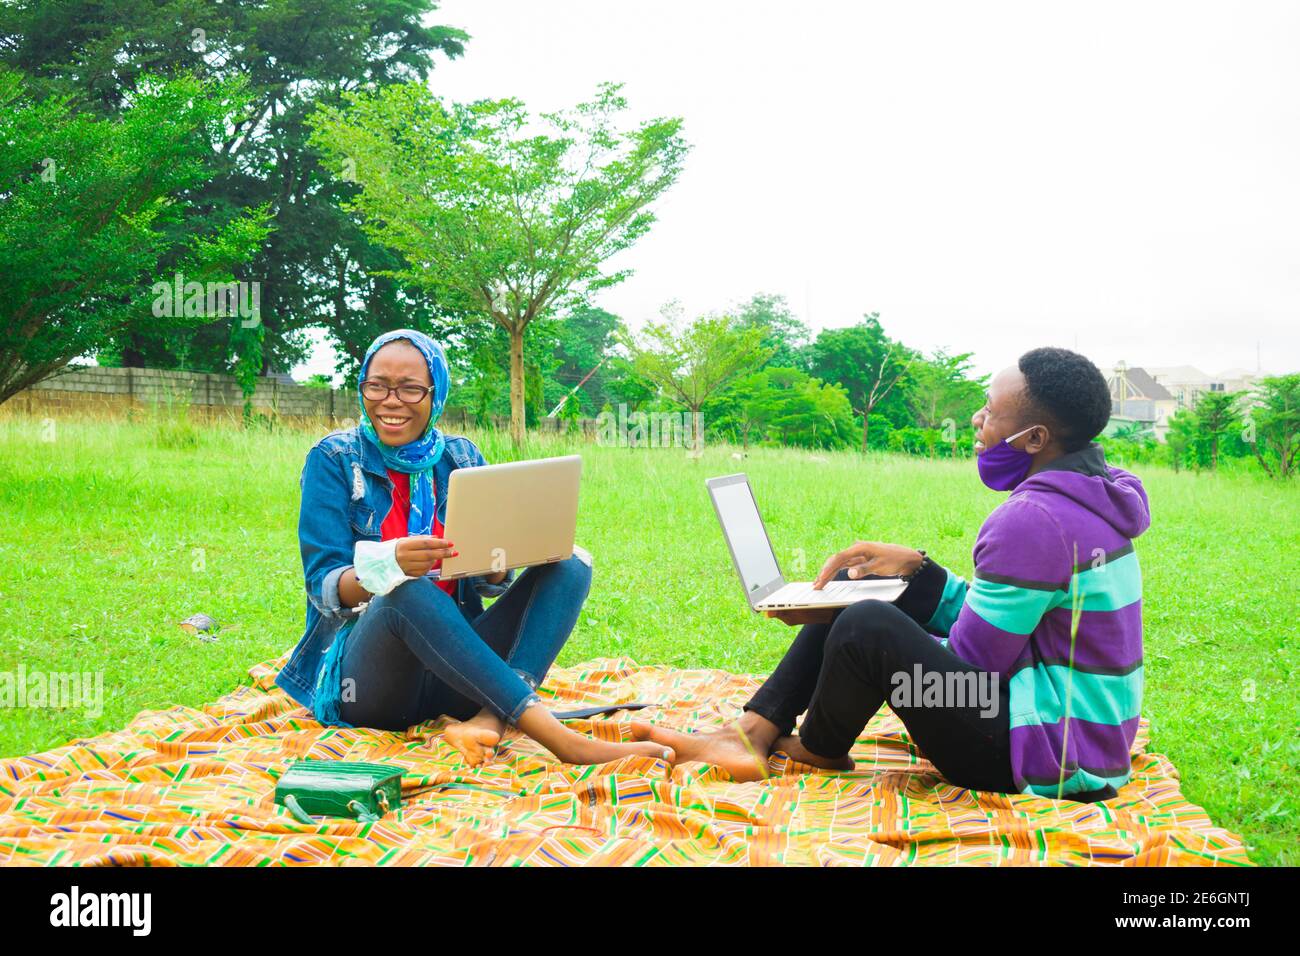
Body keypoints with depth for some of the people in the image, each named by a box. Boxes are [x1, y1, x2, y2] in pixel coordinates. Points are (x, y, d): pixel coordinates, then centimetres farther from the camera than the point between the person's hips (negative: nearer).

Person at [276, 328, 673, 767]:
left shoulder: (461, 457, 9)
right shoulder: (333, 459, -1)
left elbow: (492, 582, 8)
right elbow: (323, 588, -10)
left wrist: (497, 563, -17)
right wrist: (387, 567, -32)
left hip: (452, 669, 4)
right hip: (366, 673, -4)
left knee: (569, 568, -13)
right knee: (408, 591, -36)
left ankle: (489, 721, -38)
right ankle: (559, 739, -44)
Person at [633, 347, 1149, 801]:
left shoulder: (1031, 519, -25)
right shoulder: (1083, 494, 8)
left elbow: (971, 663, -19)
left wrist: (836, 623, -11)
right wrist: (914, 566, 2)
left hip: (1051, 760, -11)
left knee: (866, 625, -27)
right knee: (861, 590, 11)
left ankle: (818, 752, 5)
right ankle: (751, 735, 2)